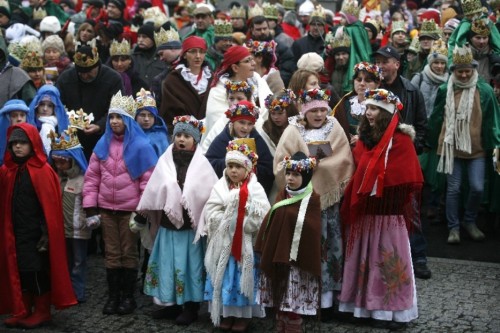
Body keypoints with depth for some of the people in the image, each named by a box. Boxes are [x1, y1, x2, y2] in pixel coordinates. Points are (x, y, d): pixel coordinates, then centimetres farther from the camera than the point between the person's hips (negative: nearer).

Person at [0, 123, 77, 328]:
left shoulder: (42, 171, -11)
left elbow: (49, 205, -14)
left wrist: (47, 233, -17)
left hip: (36, 233, -6)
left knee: (36, 271, 0)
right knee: (19, 270, 11)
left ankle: (42, 312, 13)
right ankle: (22, 311, 23)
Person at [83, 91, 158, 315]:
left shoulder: (140, 145, -8)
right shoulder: (103, 144, 4)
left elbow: (148, 180, -9)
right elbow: (92, 177, 4)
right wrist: (90, 209, -1)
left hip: (130, 209, -4)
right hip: (106, 209, 4)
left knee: (129, 253, 8)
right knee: (111, 253, 11)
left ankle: (128, 297, 18)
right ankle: (113, 296, 20)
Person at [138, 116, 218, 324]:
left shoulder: (201, 164, -4)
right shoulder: (165, 162, 5)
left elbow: (212, 194, -7)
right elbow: (153, 192, 7)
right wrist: (144, 215, 6)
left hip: (192, 224, -3)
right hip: (168, 223, 3)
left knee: (190, 264, 3)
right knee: (169, 263, 10)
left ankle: (191, 307, 13)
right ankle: (171, 303, 22)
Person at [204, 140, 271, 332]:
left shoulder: (255, 188, -4)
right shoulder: (220, 187, 3)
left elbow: (262, 216, -13)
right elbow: (211, 213, -4)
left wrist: (243, 225, -19)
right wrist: (228, 225, -14)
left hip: (246, 244, -2)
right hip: (224, 243, 2)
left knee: (244, 278, 4)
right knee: (225, 277, 8)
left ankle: (244, 315, 15)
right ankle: (227, 313, 20)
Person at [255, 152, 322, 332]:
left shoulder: (312, 199, -10)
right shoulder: (282, 194, 9)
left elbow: (312, 231, -15)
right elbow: (269, 222, 10)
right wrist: (265, 250, 6)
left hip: (297, 258, -6)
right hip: (276, 255, 7)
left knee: (293, 303, -1)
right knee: (279, 301, 14)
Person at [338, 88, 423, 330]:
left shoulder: (400, 140, -10)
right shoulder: (365, 137, 10)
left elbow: (407, 179, -10)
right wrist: (352, 203, 8)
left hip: (388, 211, -6)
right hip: (364, 209, 6)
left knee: (388, 259, 1)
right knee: (365, 257, 11)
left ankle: (394, 309, 11)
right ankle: (365, 303, 22)